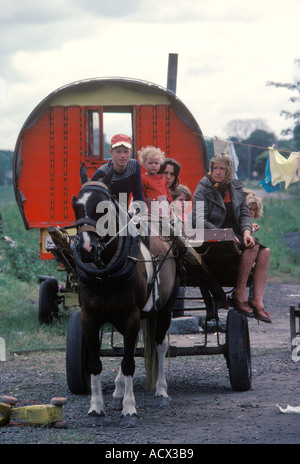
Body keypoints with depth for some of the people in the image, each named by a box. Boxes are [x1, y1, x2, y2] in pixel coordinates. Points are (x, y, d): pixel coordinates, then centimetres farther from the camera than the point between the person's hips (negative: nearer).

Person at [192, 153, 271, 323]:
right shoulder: (203, 189, -4)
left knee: (264, 251, -20)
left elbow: (245, 214, 9)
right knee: (253, 248, -28)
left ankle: (258, 301, -25)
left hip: (235, 234, 6)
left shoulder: (236, 188, 12)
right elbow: (198, 220, -12)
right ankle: (240, 295, -20)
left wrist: (246, 231, -14)